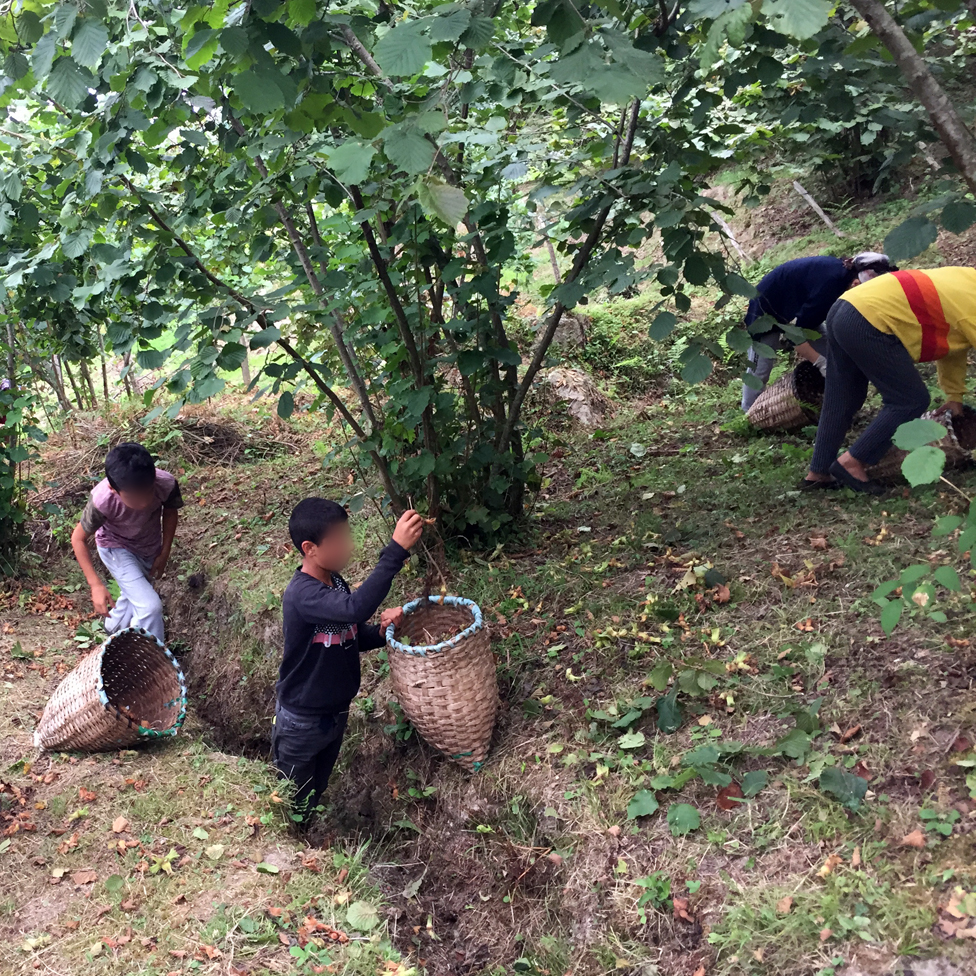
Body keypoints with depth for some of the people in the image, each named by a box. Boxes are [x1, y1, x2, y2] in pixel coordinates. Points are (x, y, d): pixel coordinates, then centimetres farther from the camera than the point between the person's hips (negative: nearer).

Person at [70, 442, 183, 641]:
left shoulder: (167, 484, -35)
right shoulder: (102, 500, -39)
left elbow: (170, 511, -9)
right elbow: (78, 539, -21)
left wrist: (164, 553, -6)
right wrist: (96, 584, -26)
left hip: (149, 547, 4)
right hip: (117, 548, -4)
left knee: (133, 597, 27)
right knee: (150, 606, -16)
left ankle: (114, 630, 57)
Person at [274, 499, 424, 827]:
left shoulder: (335, 583, -4)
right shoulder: (302, 594, -32)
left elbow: (353, 636, 9)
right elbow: (354, 609, -50)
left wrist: (381, 630, -14)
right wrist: (396, 550, -55)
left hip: (335, 713, 8)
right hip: (301, 722, -8)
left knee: (316, 793, 28)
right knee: (291, 803, 16)